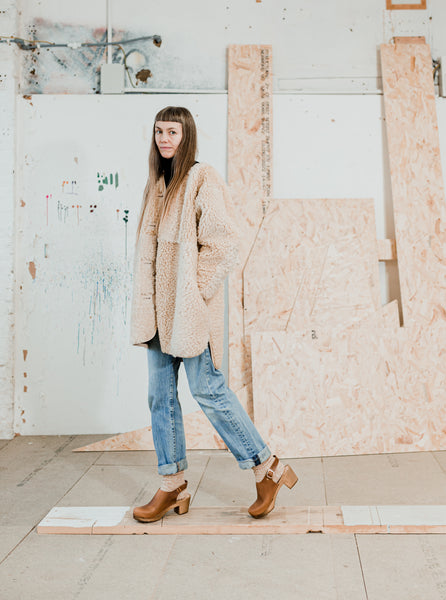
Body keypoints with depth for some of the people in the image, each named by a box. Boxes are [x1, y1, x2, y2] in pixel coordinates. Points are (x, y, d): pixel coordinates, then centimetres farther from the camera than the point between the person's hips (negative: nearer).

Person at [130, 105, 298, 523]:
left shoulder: (202, 180, -6)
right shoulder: (157, 184, 17)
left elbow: (224, 245, -13)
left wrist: (194, 292, -13)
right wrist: (147, 305, 11)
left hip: (192, 306, -8)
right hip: (158, 308, 8)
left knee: (208, 391, -6)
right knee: (161, 394, 8)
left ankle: (268, 468, 11)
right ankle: (173, 486, 19)